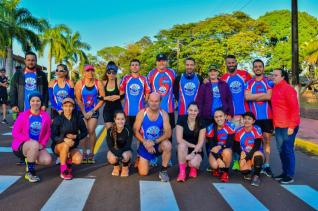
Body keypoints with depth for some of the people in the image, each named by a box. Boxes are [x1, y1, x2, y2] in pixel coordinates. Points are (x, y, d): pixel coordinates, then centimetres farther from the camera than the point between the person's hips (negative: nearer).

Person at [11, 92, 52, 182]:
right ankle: (30, 172, -19)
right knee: (34, 144, -38)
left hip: (38, 146, 4)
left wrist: (42, 144, -9)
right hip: (21, 145, -4)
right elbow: (15, 133, -8)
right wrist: (29, 140, -20)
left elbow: (48, 132, 6)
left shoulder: (45, 116, -1)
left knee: (48, 160, -22)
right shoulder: (23, 115, -8)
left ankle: (29, 159, 14)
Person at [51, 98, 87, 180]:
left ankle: (68, 161, 11)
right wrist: (64, 139, -33)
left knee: (78, 160, -26)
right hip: (58, 145, -1)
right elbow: (53, 136, -15)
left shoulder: (78, 118, -6)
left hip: (72, 146, 2)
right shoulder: (58, 119, -11)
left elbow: (84, 132, 3)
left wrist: (75, 136, -16)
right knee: (66, 145, -37)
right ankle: (63, 170, -17)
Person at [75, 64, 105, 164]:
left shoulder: (98, 83, -6)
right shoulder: (79, 83, -7)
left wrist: (92, 111, -7)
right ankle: (84, 153, 6)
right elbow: (78, 100, -4)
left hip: (94, 111, 0)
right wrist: (84, 112, -7)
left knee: (91, 131, -8)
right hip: (82, 111, 0)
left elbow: (102, 99, -5)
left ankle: (91, 153, 2)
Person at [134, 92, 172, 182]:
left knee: (167, 145, -35)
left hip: (158, 144, 0)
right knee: (143, 173, -5)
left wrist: (154, 142, -27)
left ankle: (163, 171, -13)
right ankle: (140, 159, 31)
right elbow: (135, 131, -10)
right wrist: (145, 142, -23)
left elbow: (168, 133, -17)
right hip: (145, 145, 0)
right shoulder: (141, 113, -12)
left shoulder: (163, 114, -12)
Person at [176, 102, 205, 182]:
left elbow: (200, 142, -11)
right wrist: (193, 145, -17)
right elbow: (179, 140, -16)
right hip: (184, 149, 0)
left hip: (196, 150, 0)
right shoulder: (181, 120, -10)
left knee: (193, 163, -31)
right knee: (182, 145, -35)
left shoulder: (201, 123, -7)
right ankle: (182, 172, -21)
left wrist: (193, 153, -24)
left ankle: (194, 167, 9)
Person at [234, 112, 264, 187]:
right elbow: (236, 147, 2)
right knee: (244, 170, -28)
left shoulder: (257, 129, -11)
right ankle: (248, 173, 12)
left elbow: (257, 147, -17)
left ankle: (256, 176, -16)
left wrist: (246, 158, -23)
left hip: (256, 154, -2)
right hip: (244, 155, 2)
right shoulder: (239, 131, -3)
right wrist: (241, 153, -20)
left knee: (258, 154, -38)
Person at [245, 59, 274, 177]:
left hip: (267, 116, -1)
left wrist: (253, 97, -7)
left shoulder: (269, 82, 5)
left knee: (266, 140, 3)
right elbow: (247, 97, -8)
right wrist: (262, 94, -8)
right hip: (253, 117, 1)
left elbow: (269, 97, -11)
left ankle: (266, 165, 10)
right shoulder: (248, 83, 9)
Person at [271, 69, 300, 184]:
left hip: (288, 126, -8)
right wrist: (274, 123, 12)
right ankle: (285, 172, 26)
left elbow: (295, 108, -15)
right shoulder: (274, 89, 10)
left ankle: (290, 176, 10)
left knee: (288, 150, 0)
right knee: (281, 150, 13)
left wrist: (291, 126, -18)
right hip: (278, 126, 8)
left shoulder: (288, 89, -12)